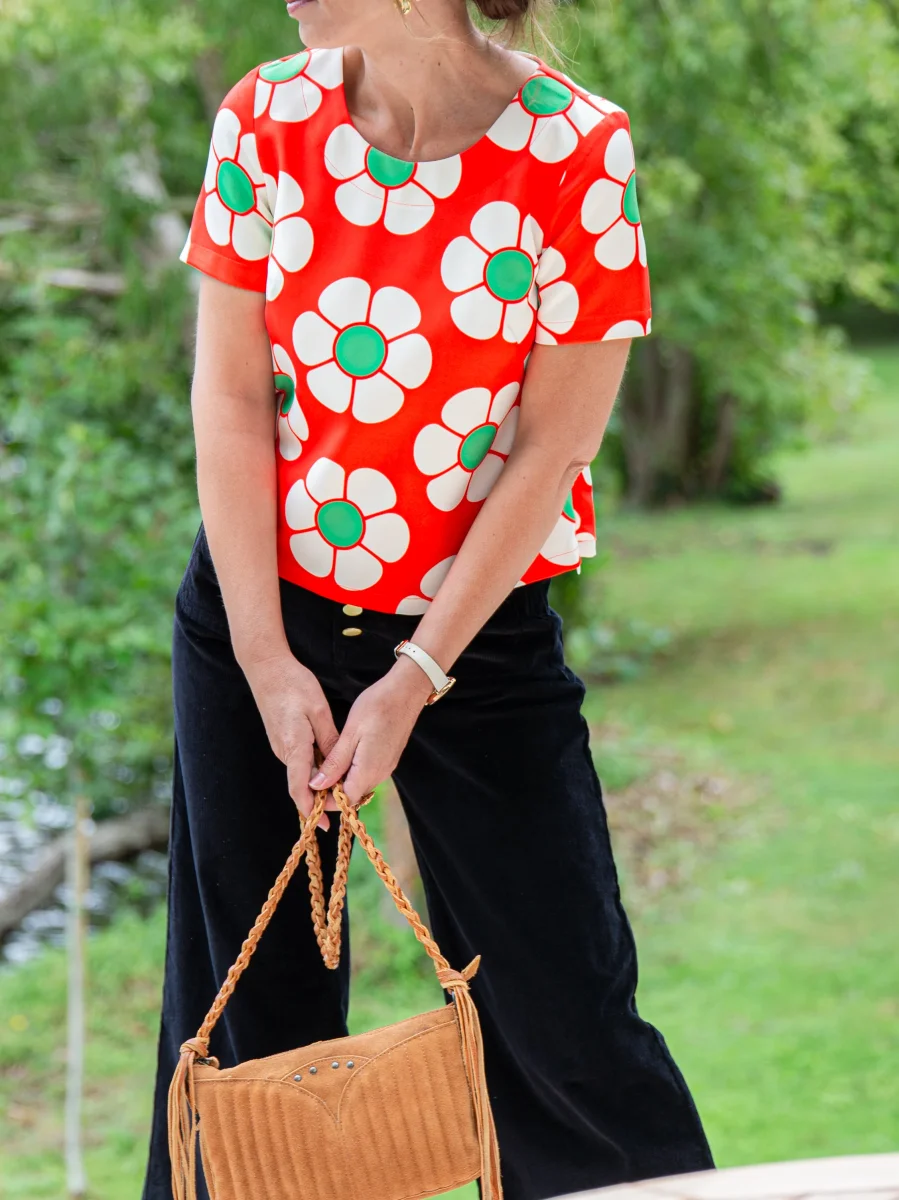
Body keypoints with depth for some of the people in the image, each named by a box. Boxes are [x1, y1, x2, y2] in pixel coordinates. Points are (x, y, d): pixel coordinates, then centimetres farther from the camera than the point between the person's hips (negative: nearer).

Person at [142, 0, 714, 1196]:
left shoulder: (575, 151, -16)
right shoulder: (265, 120, -6)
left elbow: (552, 450, -14)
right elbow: (229, 399, -4)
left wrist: (413, 681, -13)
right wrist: (266, 660, -9)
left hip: (475, 619, -3)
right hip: (257, 608, 3)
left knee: (559, 1011, -1)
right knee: (246, 995, 10)